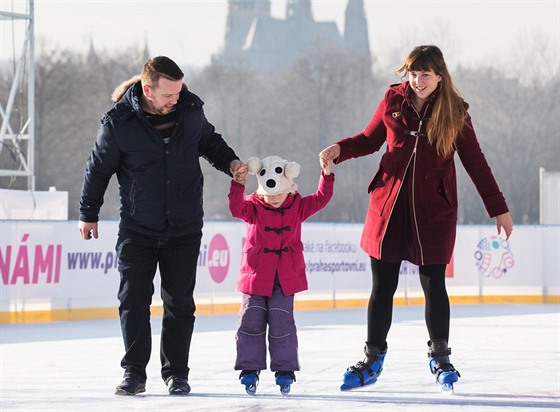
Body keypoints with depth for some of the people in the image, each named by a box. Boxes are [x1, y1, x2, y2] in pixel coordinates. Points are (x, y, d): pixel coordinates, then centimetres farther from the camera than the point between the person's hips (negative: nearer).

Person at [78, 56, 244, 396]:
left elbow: (209, 141, 17)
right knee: (134, 300, -3)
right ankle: (134, 373, 7)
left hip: (185, 229, 2)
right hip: (137, 230, -2)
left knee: (179, 302, 4)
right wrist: (89, 213, 7)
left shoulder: (190, 110, -5)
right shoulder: (119, 122, -13)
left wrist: (229, 161, 0)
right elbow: (99, 168, 0)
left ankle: (176, 373, 14)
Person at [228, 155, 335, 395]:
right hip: (256, 276, 0)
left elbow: (321, 199, -2)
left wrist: (327, 175, -15)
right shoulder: (254, 207, -2)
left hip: (285, 278, 0)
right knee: (251, 321, -3)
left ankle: (285, 370, 6)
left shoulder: (298, 207, 4)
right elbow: (237, 209, -21)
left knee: (281, 324, -3)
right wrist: (238, 185, -35)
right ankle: (249, 369, 6)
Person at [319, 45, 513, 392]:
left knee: (433, 285, 2)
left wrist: (499, 209, 2)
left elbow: (475, 162, 2)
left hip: (433, 210, -1)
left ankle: (440, 357, 20)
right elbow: (371, 139, 12)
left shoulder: (455, 113, -3)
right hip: (389, 205, 2)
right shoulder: (393, 101, 1)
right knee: (382, 286, 5)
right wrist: (340, 149, -7)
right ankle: (373, 360, 17)